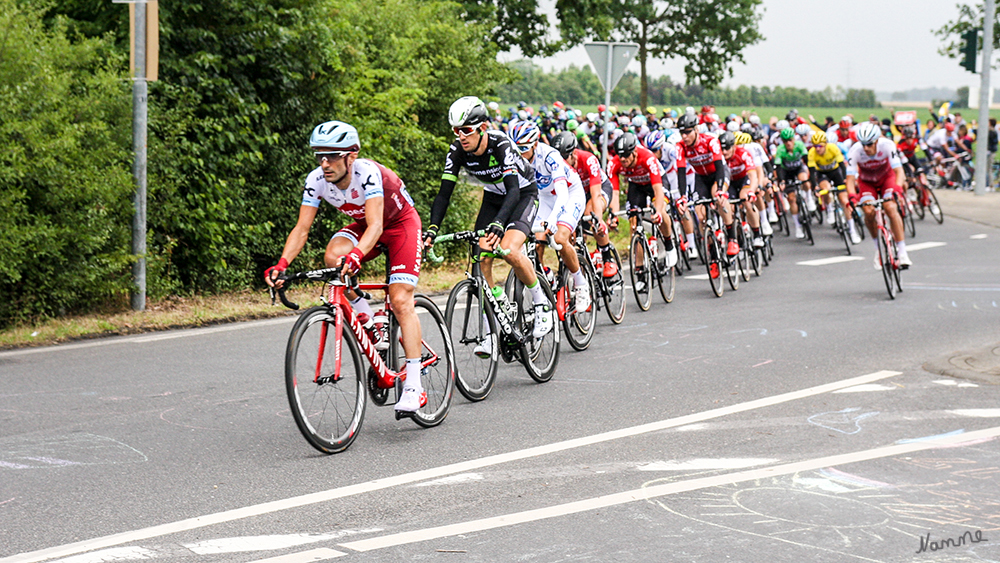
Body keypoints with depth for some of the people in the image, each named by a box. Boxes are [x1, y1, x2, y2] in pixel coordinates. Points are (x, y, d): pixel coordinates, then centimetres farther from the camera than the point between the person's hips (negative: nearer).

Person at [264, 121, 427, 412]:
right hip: (362, 224, 5)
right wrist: (281, 264, -35)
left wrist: (356, 255, -63)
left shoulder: (368, 173, -35)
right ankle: (368, 322, -5)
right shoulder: (317, 180, -19)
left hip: (400, 223, -5)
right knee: (333, 256, -28)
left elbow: (375, 225, -45)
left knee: (401, 301, -17)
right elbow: (301, 228, -19)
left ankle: (414, 387, -17)